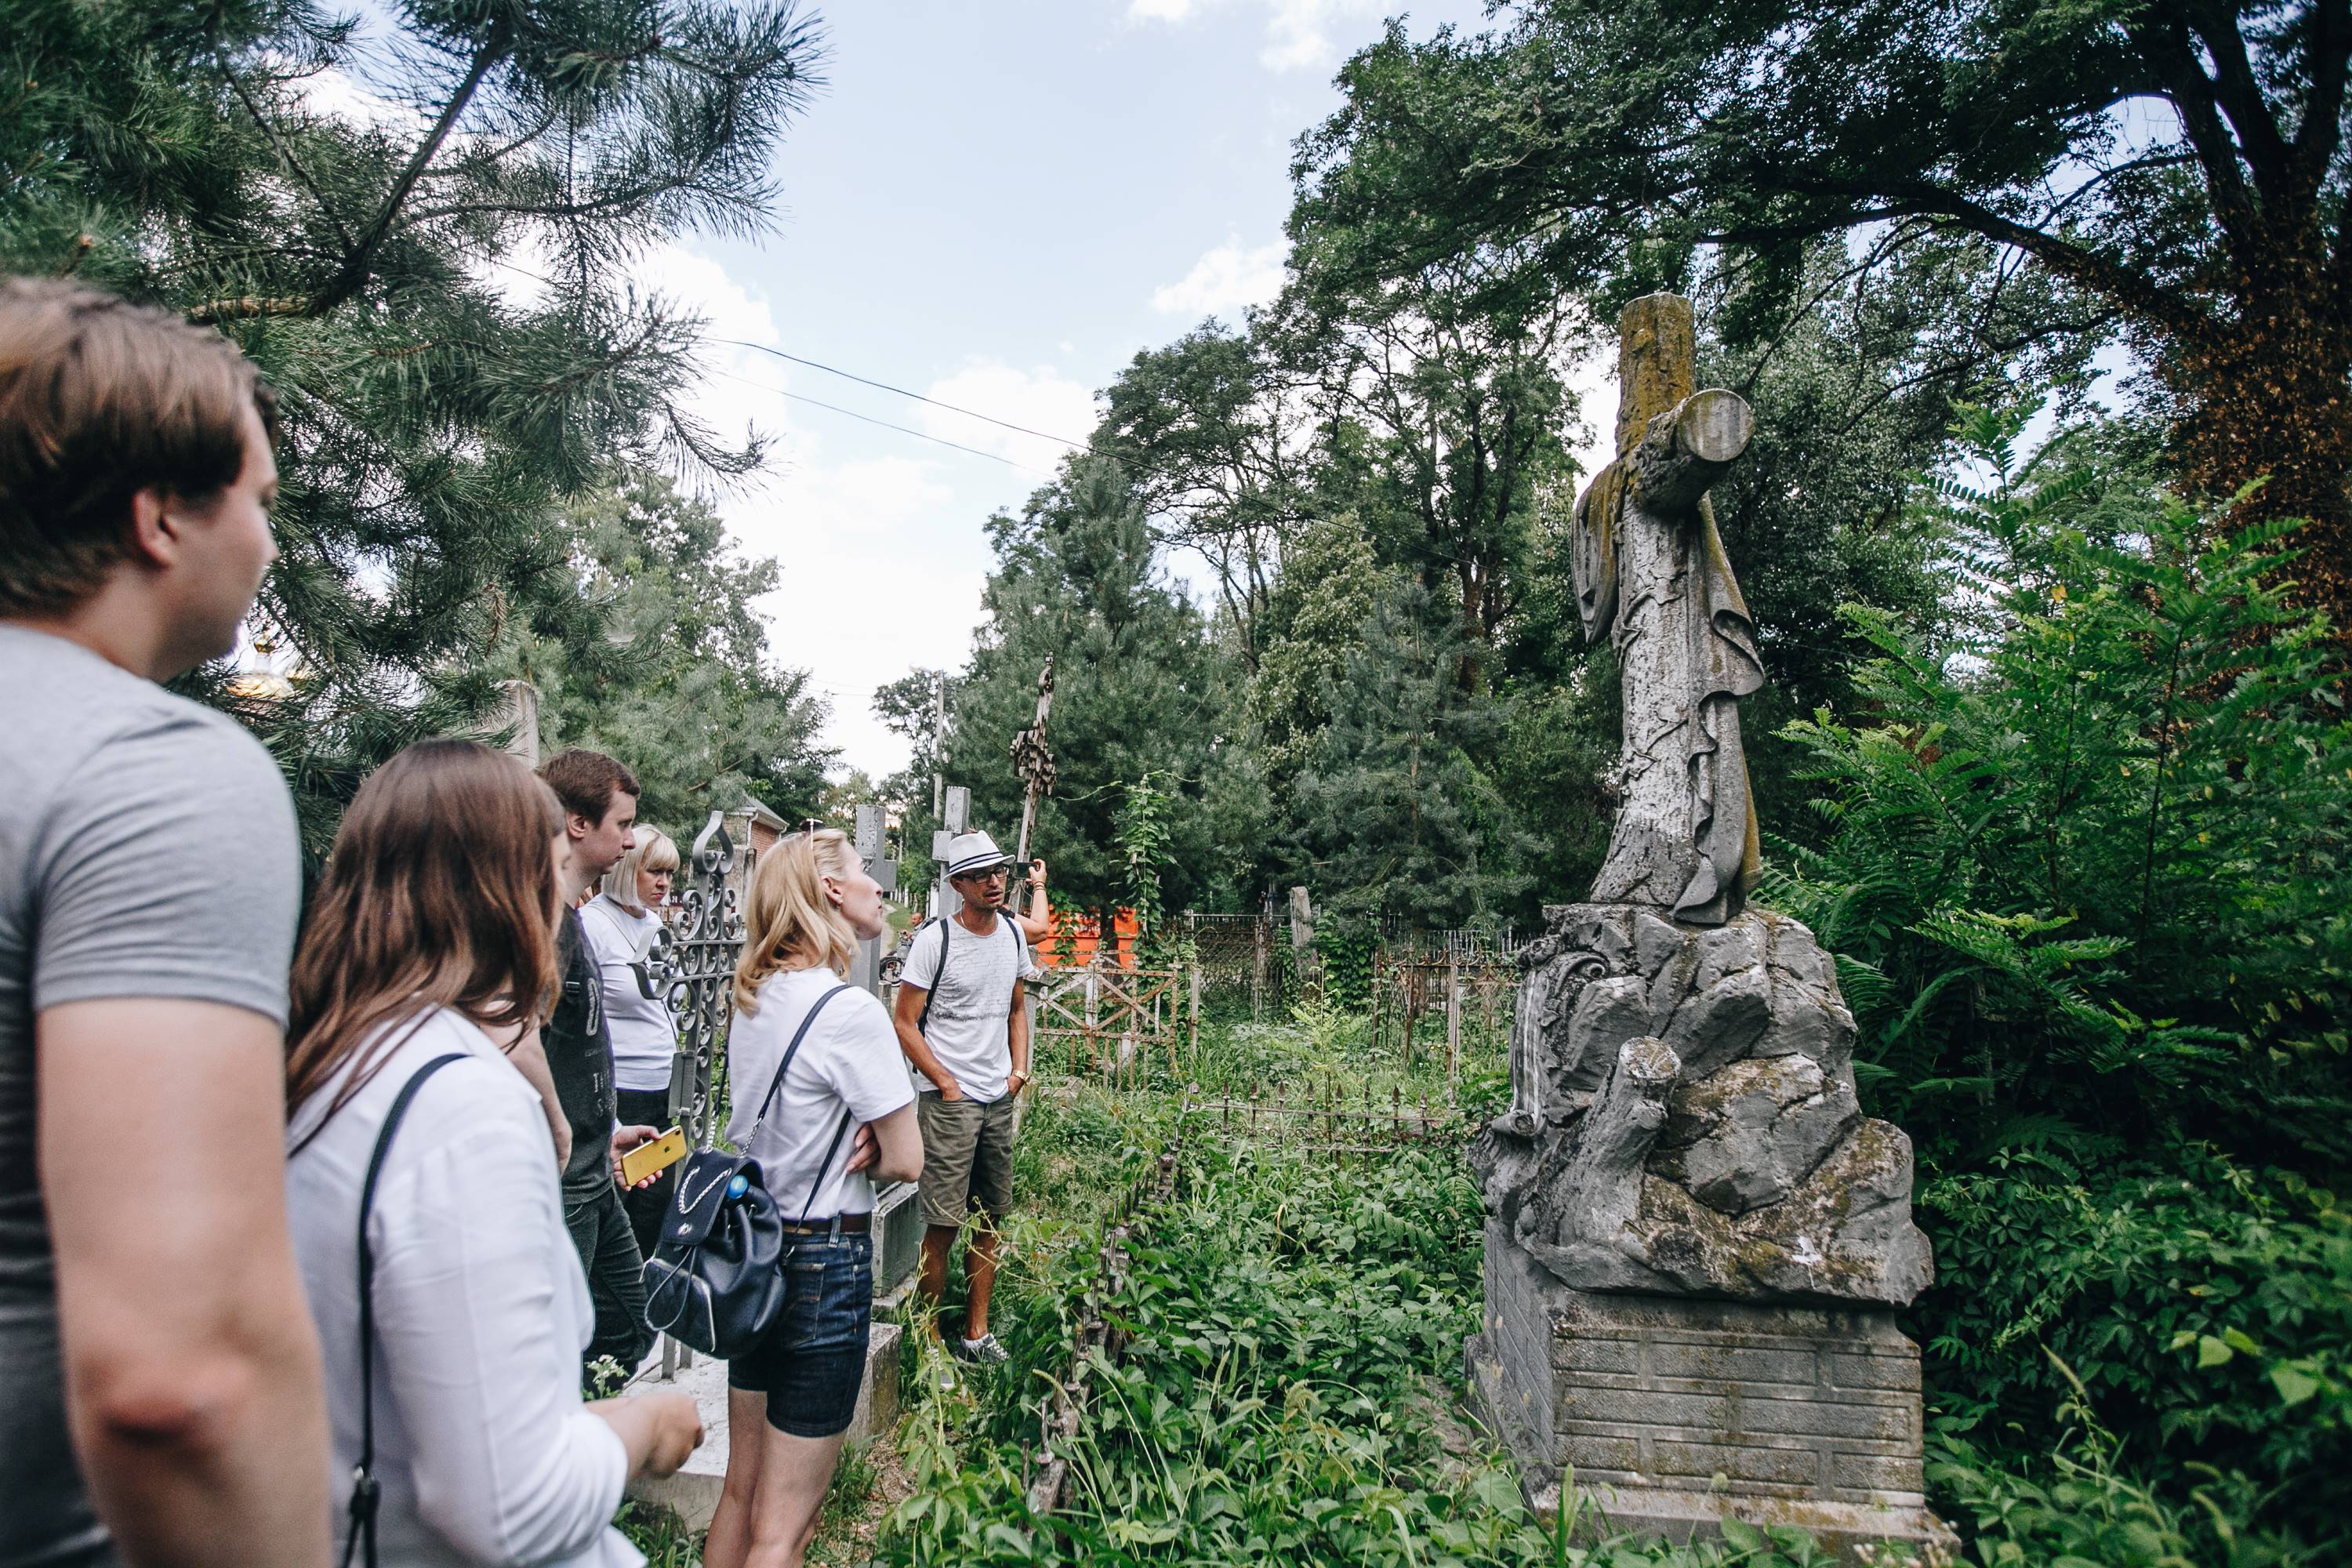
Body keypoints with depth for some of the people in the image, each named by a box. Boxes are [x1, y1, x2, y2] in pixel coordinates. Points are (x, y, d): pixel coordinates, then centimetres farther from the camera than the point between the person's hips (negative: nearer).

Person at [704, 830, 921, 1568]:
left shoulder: (754, 998, 3)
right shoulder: (850, 1010, -21)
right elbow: (906, 1159, -17)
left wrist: (820, 1155, -1)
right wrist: (850, 1157, -1)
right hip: (825, 1261, -8)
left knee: (740, 1489, 21)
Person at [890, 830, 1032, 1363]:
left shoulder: (1013, 933, 8)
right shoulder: (935, 939, -11)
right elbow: (905, 1023, -9)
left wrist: (1019, 1070, 8)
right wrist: (946, 1084, -10)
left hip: (1001, 1100, 6)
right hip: (951, 1102, -6)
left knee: (989, 1219, 12)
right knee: (943, 1225, -3)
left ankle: (976, 1334, 25)